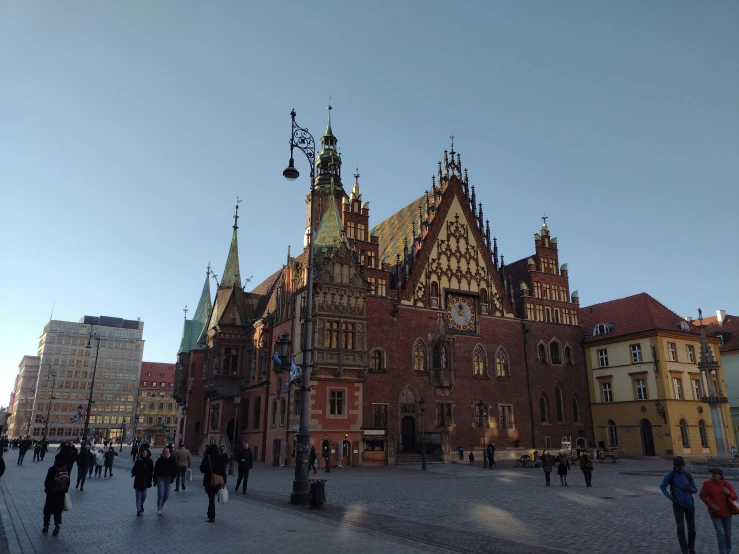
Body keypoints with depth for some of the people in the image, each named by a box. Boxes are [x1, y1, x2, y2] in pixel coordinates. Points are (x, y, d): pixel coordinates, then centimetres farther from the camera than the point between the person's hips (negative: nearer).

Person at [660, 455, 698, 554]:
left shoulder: (688, 475, -1)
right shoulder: (670, 475, -9)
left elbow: (695, 490, 6)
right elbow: (662, 487, -3)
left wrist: (689, 488, -17)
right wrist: (671, 498, -12)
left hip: (690, 505, 3)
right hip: (678, 506, -3)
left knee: (692, 528, 12)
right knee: (680, 528, -12)